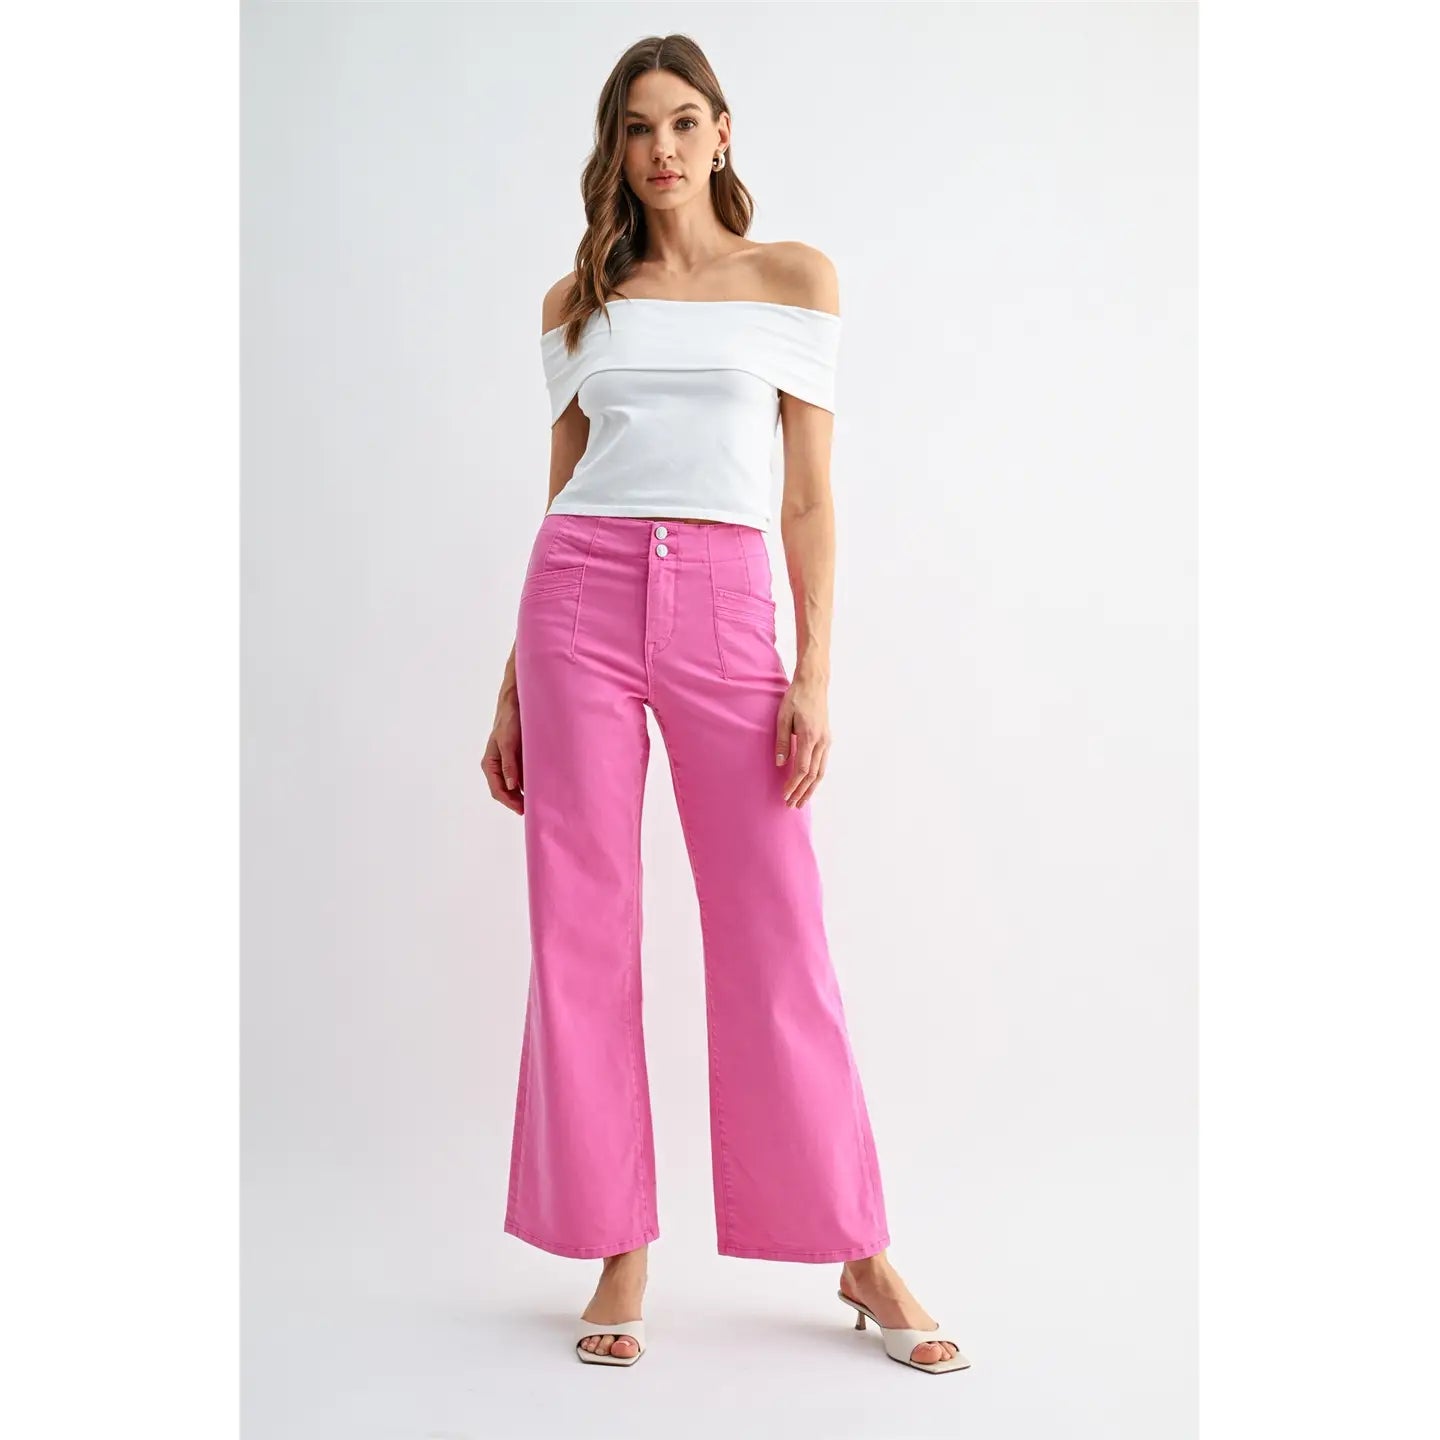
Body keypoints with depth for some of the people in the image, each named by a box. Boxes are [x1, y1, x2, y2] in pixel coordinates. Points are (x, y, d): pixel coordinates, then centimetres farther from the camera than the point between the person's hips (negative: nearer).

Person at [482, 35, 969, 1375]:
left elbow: (809, 491, 5)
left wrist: (816, 671, -5)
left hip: (727, 608, -2)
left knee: (775, 933, -1)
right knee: (582, 929, 1)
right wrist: (515, 689, 10)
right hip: (583, 594, 2)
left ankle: (861, 1252, 14)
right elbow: (563, 489, 14)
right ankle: (618, 1254, 14)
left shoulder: (795, 277, 9)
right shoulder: (578, 302, 14)